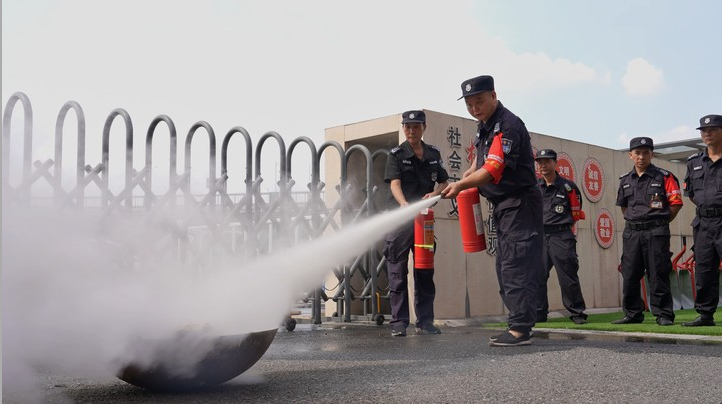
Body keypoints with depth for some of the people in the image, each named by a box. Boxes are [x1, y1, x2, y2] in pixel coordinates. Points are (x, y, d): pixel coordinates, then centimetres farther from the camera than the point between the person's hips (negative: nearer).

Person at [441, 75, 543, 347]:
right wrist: (468, 176, 9)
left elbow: (492, 171, -28)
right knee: (505, 268, 11)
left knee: (517, 266, -13)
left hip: (520, 204, -10)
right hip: (502, 205, 10)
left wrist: (461, 185, -28)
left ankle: (520, 329, -13)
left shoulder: (508, 126, -19)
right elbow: (481, 161, 27)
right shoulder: (484, 125, 13)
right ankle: (519, 324, 16)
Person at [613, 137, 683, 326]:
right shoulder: (625, 180, 12)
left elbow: (676, 203, -3)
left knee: (658, 275, -4)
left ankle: (664, 315, 5)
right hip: (631, 233, 5)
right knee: (629, 275, 5)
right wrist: (632, 221, 14)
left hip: (656, 233, -5)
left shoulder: (664, 177, -2)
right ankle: (632, 314, 16)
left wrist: (660, 223, -2)